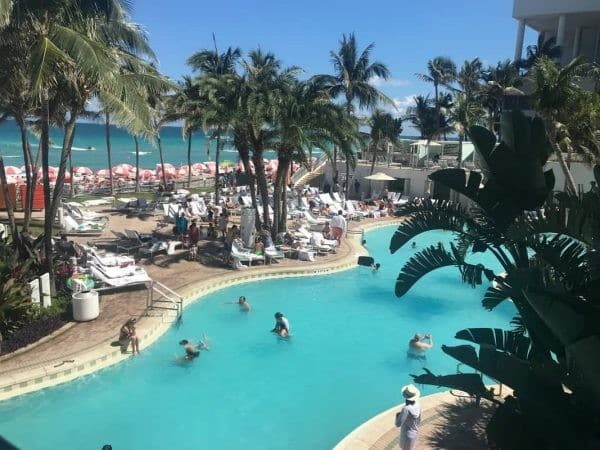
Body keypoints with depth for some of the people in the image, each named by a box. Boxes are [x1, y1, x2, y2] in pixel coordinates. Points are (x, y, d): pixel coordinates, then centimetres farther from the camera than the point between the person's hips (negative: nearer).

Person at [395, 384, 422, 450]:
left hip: (407, 435, -7)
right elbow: (419, 422, 5)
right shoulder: (417, 405, -9)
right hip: (415, 433, 7)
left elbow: (398, 424, -23)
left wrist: (398, 415, -6)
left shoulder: (406, 409, -31)